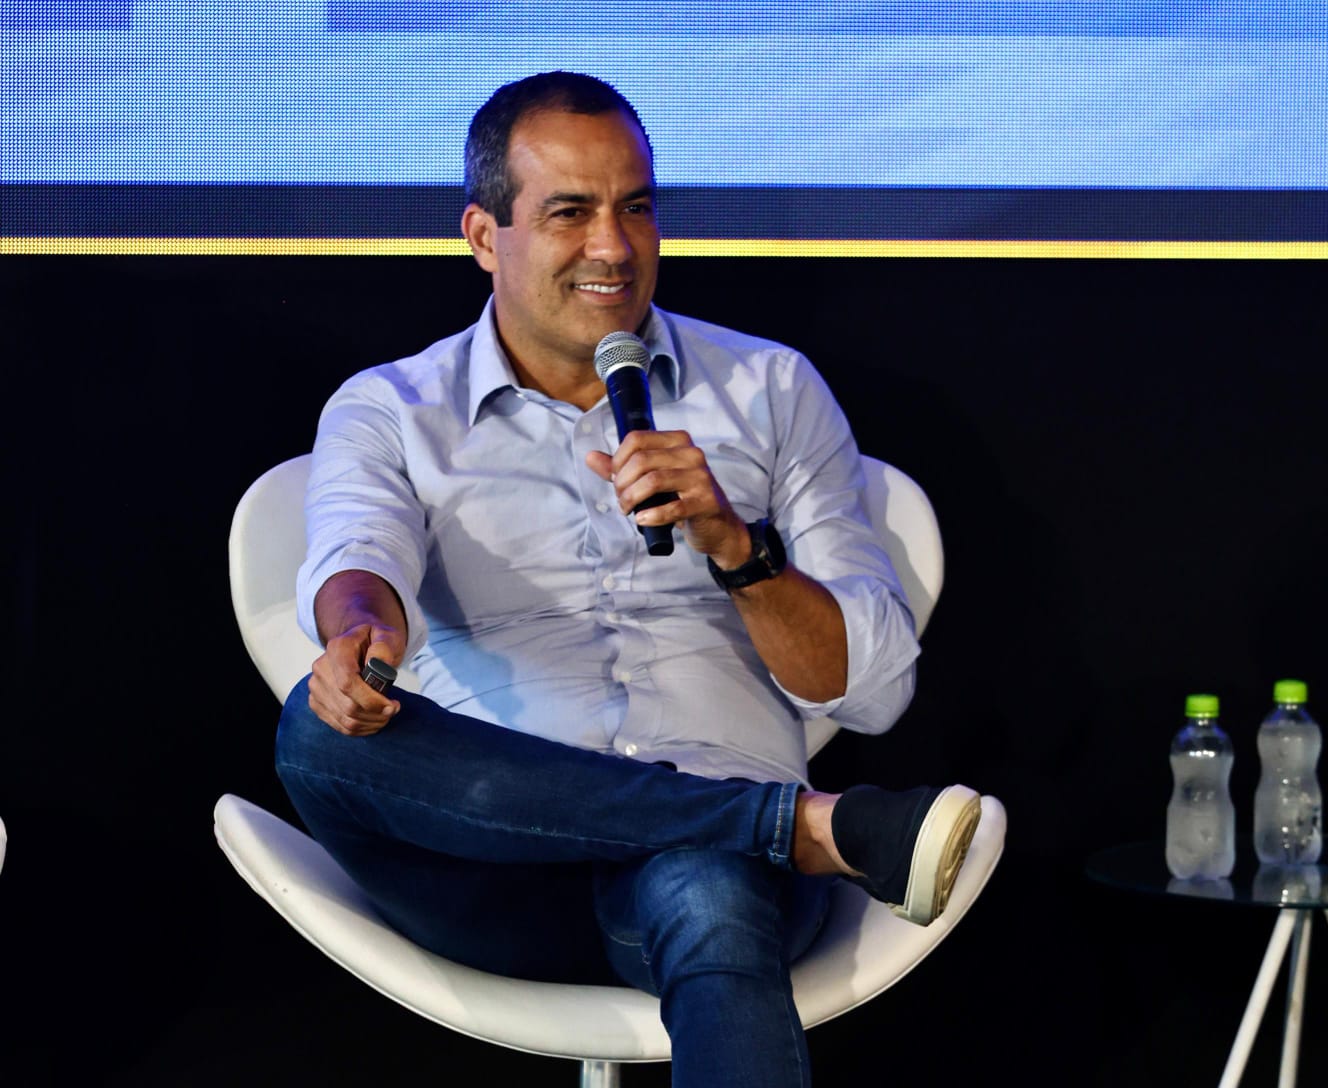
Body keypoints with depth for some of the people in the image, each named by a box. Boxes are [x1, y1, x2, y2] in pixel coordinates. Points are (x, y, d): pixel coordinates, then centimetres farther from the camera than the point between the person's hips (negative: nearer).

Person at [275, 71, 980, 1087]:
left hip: (724, 858, -2)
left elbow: (874, 688, 9)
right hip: (504, 866, 2)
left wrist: (732, 542, -9)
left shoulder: (773, 391, 16)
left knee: (707, 898, -39)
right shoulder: (388, 414, 15)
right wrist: (359, 627, -35)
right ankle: (809, 823, -26)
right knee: (323, 727, -31)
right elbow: (359, 556, -10)